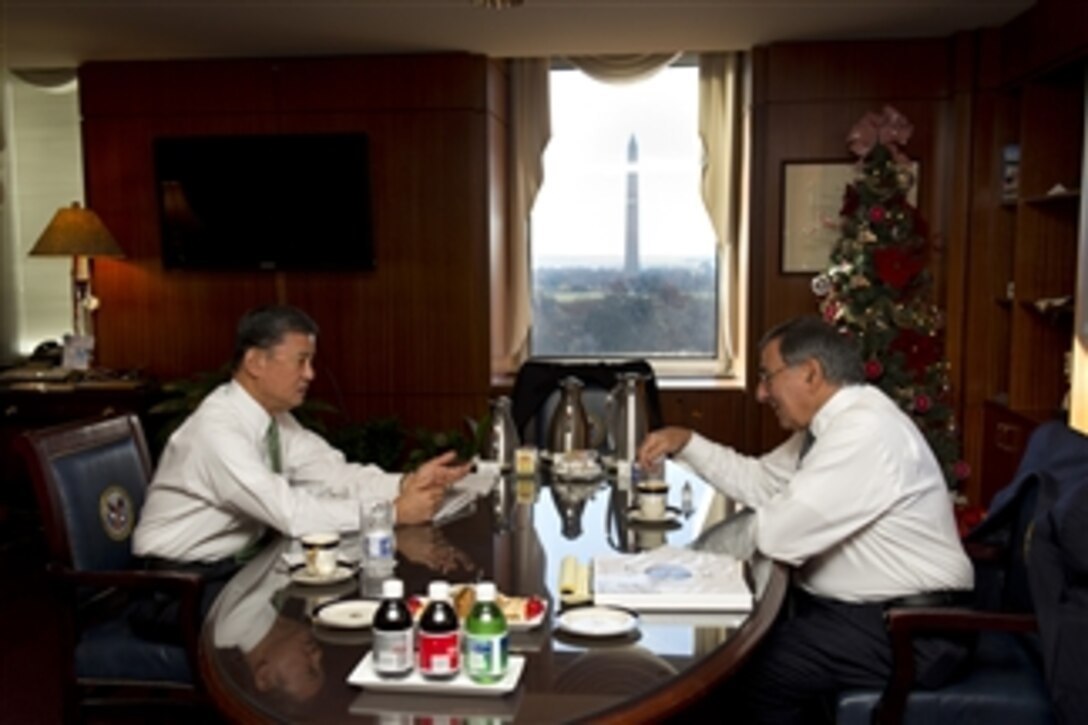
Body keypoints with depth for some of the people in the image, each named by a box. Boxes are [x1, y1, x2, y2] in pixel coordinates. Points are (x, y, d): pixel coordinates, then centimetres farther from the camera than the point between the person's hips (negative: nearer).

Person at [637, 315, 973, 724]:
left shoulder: (865, 429, -24)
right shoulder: (834, 420, 7)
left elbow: (778, 535, -25)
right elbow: (760, 481, 16)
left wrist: (744, 528, -4)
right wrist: (687, 443, 6)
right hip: (854, 605, 9)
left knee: (749, 668, -15)